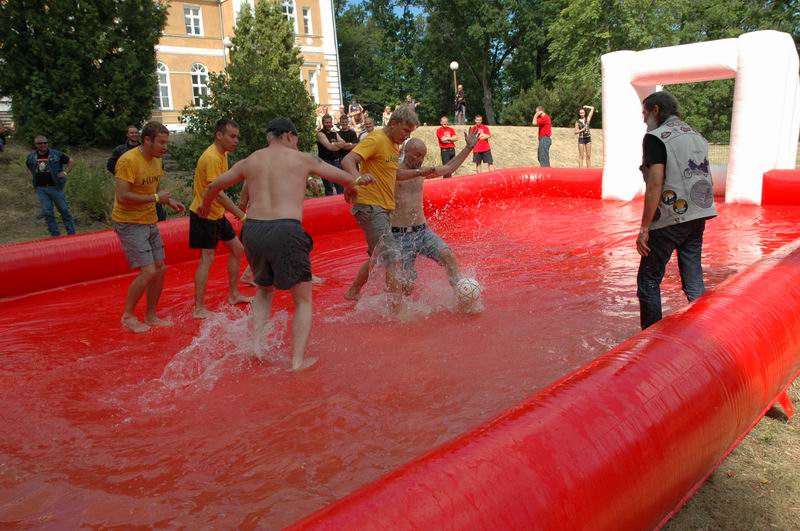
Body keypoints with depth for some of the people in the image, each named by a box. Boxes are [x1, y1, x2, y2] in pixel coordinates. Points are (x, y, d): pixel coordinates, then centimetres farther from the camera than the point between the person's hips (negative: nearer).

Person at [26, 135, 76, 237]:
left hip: (55, 187, -3)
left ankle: (72, 233, 7)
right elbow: (29, 166, 28)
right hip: (41, 189, 3)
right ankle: (55, 235, 10)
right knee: (47, 213, 3)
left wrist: (65, 172, -5)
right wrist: (34, 176, 15)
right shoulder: (31, 156, 7)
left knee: (64, 210, 1)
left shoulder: (56, 154, -4)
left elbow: (70, 161, 6)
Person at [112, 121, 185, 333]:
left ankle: (151, 316, 23)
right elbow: (122, 196, -26)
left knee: (160, 269, 9)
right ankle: (128, 316, 7)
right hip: (129, 223, -9)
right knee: (148, 271, -13)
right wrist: (156, 198, -22)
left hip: (150, 222, 9)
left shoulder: (157, 160, 6)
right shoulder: (128, 161, -20)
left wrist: (169, 200, 2)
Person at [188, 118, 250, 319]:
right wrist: (243, 216, -30)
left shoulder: (222, 154, 8)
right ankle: (199, 309, -6)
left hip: (217, 214, 10)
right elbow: (218, 194, -29)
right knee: (207, 258, -10)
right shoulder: (211, 158, -23)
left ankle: (233, 295, 25)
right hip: (203, 215, -10)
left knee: (237, 249, 14)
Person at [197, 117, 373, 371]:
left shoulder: (249, 162, 17)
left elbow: (214, 185, 29)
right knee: (303, 301, 10)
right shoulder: (303, 159, 7)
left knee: (264, 290, 29)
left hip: (253, 230, 5)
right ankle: (298, 361, 3)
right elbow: (346, 179, 13)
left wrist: (205, 206, 49)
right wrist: (352, 187, 37)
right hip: (286, 231, -4)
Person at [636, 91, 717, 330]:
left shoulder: (656, 137, -9)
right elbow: (707, 180, 17)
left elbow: (655, 185, -17)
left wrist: (644, 228, -16)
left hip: (670, 219, -7)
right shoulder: (696, 136, 15)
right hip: (698, 217, 8)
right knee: (694, 280, 11)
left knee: (648, 281, 2)